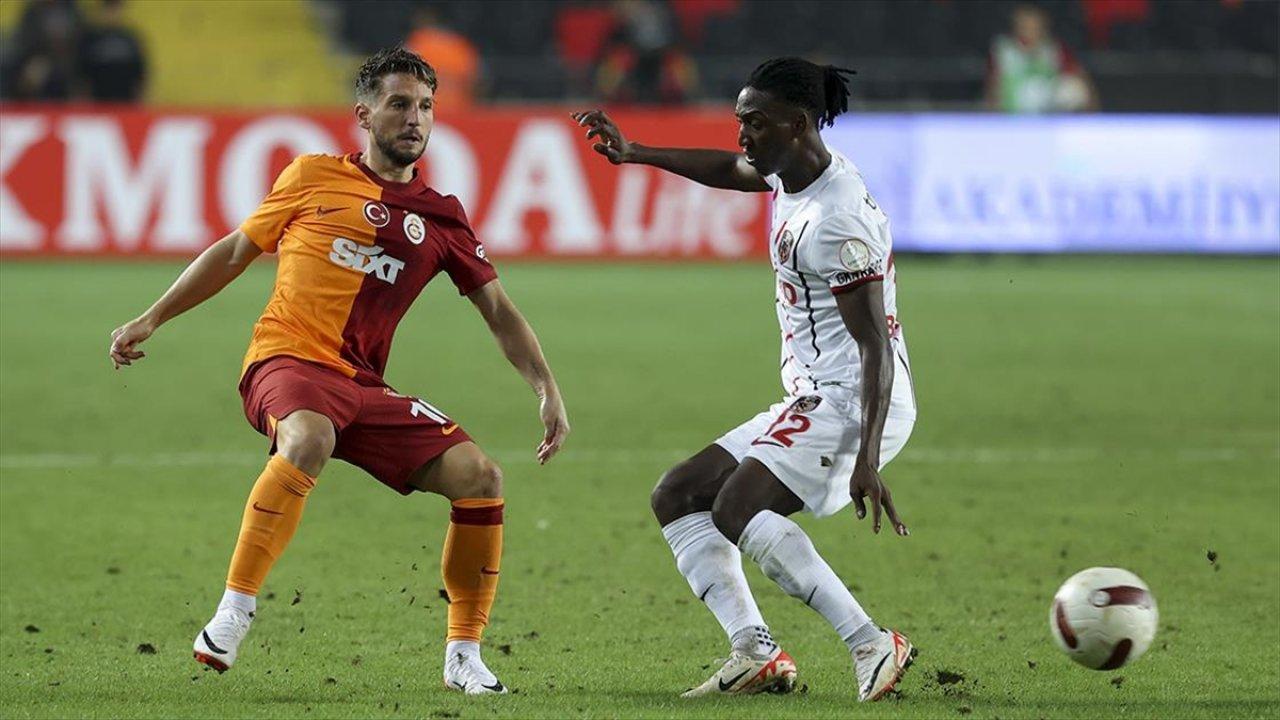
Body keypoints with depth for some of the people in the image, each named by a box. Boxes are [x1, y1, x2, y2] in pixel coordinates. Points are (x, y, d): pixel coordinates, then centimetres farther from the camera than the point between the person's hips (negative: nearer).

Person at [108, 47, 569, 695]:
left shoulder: (440, 218, 15)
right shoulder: (313, 178, 8)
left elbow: (498, 310, 15)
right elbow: (235, 252, 16)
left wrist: (547, 390, 2)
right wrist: (151, 321, 15)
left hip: (363, 385, 4)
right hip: (287, 359, -4)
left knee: (479, 477, -11)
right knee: (309, 440, -39)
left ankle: (463, 655, 1)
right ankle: (233, 612, -34)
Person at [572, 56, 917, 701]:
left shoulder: (837, 223, -21)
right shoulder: (792, 172, 7)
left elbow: (876, 345, -24)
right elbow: (731, 170, 33)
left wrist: (867, 460, -31)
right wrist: (635, 154, 32)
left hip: (854, 401, -11)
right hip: (813, 403, 11)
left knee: (735, 509, -26)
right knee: (676, 497, 8)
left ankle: (872, 646, -25)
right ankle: (755, 653, -6)